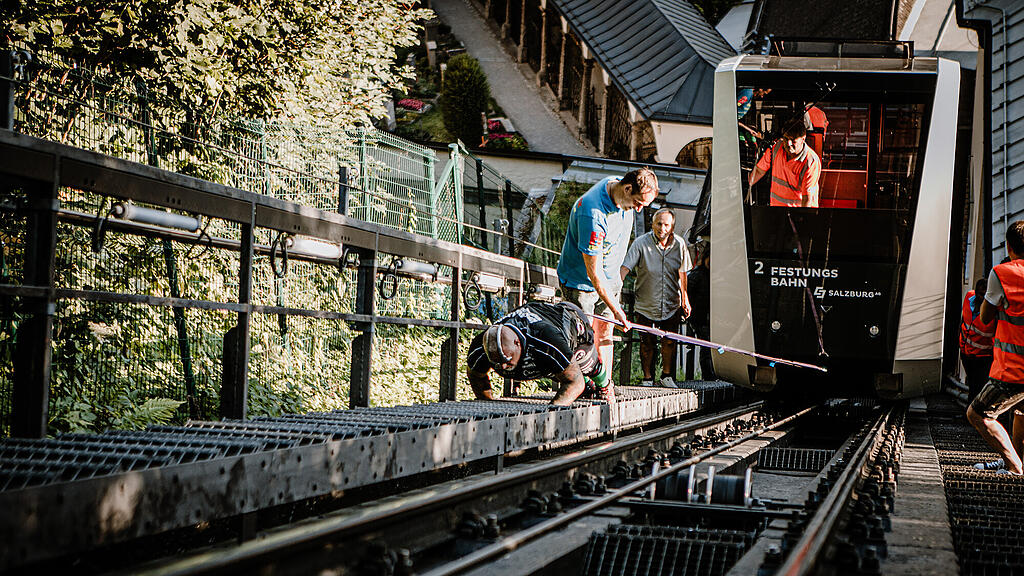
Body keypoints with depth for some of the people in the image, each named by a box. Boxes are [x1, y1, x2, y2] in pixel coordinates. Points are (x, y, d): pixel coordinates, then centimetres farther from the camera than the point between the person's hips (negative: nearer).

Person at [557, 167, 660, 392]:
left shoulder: (618, 184, -10)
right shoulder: (593, 214, -36)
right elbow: (594, 272, -30)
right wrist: (616, 310, -27)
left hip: (610, 278, 8)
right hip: (581, 280, -8)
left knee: (604, 333, 8)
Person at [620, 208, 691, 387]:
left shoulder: (679, 245, -2)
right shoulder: (641, 243, -14)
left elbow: (682, 273, 10)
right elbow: (624, 268, -19)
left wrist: (685, 299, 12)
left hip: (671, 305, 2)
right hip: (646, 304, -2)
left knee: (670, 342, 6)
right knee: (647, 343, 4)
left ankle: (666, 376, 25)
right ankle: (647, 378, 20)